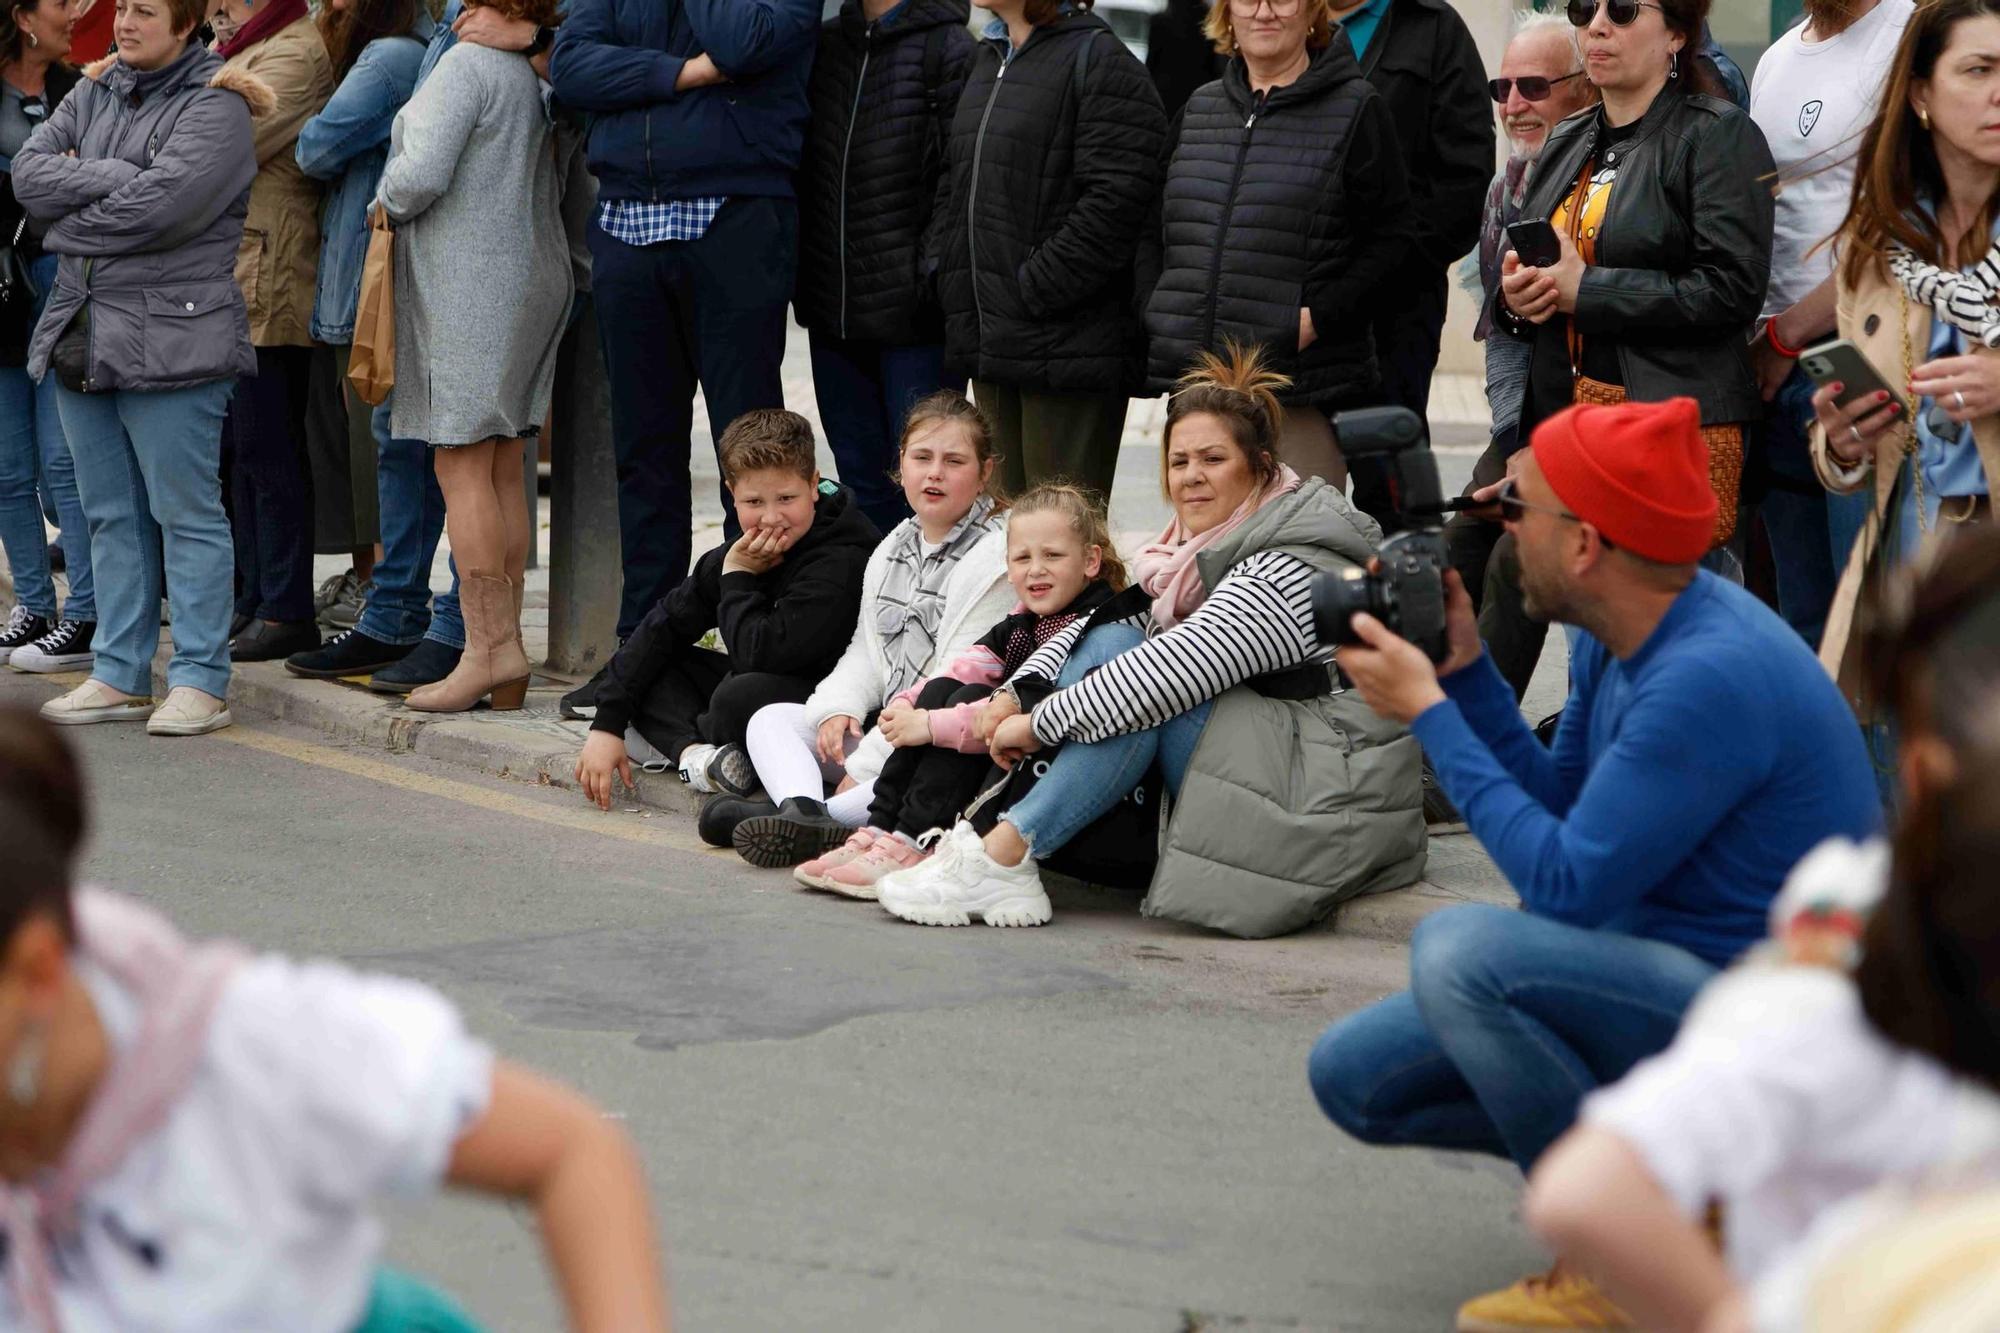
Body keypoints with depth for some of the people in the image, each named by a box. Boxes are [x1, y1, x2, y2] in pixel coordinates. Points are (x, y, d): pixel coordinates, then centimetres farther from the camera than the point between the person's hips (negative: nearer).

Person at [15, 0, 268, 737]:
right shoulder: (93, 95, 16)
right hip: (82, 335, 7)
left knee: (186, 514, -4)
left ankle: (200, 681, 0)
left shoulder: (214, 105, -7)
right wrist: (115, 178, -11)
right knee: (111, 514, 11)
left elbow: (162, 207, -20)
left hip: (170, 338, -7)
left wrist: (69, 228, -6)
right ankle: (120, 675, 17)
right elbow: (29, 172, 2)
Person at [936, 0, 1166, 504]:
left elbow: (1116, 200, -18)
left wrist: (1034, 291, -18)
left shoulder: (1099, 60, -10)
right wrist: (954, 286, 11)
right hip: (990, 346, 8)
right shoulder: (987, 61, 17)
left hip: (1068, 344, -8)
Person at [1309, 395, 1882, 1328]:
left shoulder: (1712, 675, -27)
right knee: (1355, 1075, 5)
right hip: (1669, 979, 10)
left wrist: (1430, 715, -17)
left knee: (1460, 948, -30)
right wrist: (1463, 671, 3)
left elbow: (1565, 885, -25)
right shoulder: (1618, 638, 3)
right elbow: (1564, 808, 14)